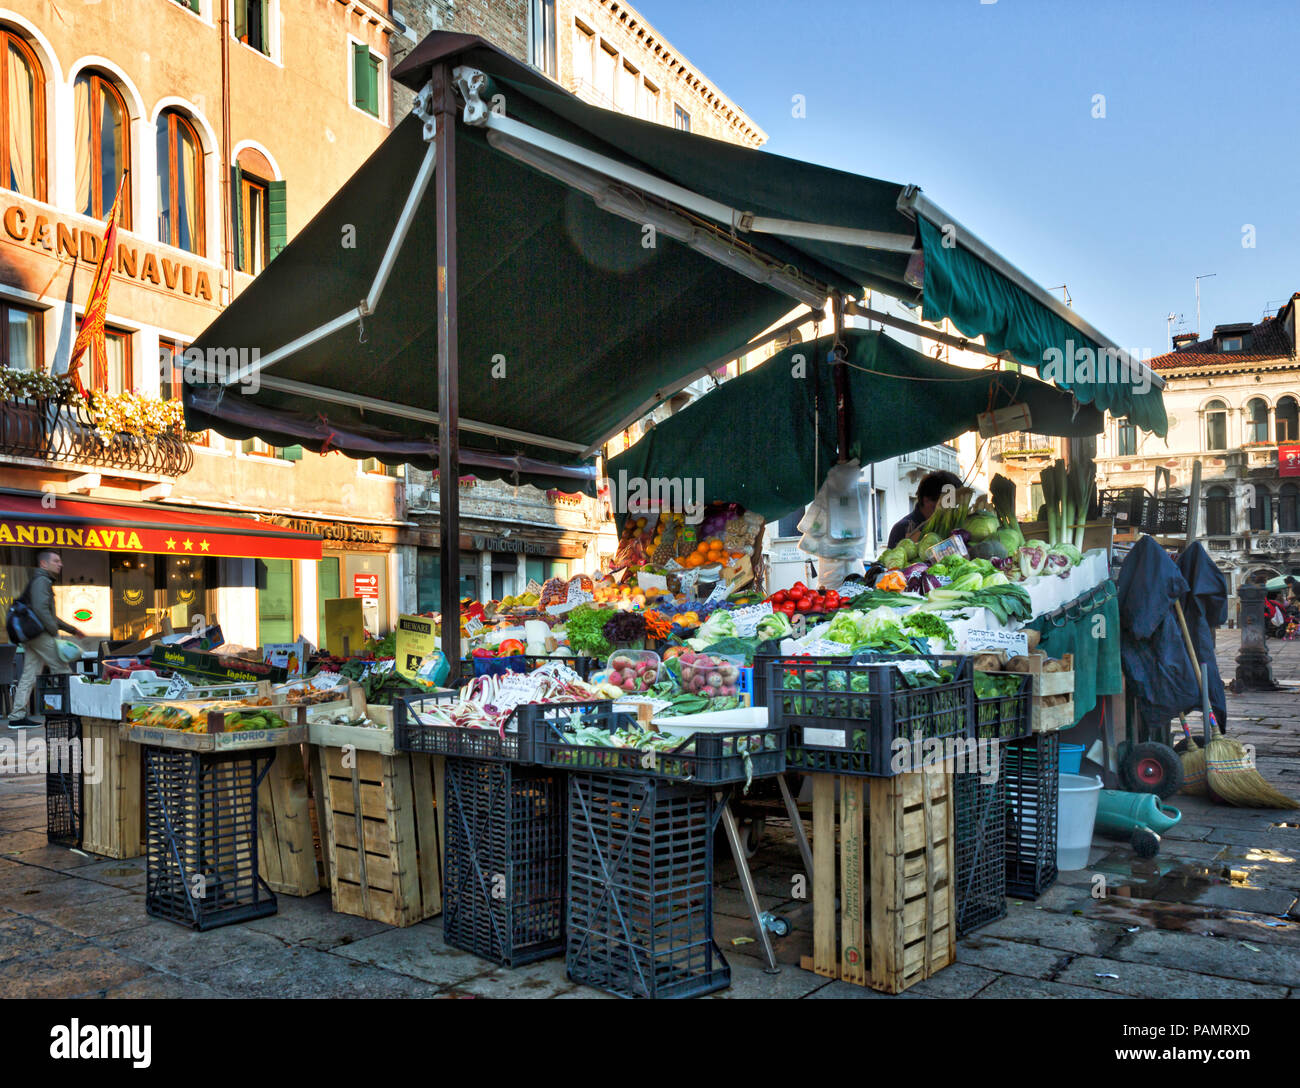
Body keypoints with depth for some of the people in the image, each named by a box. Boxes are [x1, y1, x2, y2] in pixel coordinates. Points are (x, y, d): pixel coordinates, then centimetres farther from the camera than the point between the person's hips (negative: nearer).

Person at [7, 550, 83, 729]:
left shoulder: (43, 581, 25)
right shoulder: (41, 581, -8)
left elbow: (49, 614, 31)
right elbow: (40, 609, -21)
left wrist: (71, 629, 29)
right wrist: (55, 632, -20)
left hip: (31, 637, 10)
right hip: (41, 634, -10)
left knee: (29, 676, 8)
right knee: (62, 670, -5)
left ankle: (17, 716, 7)